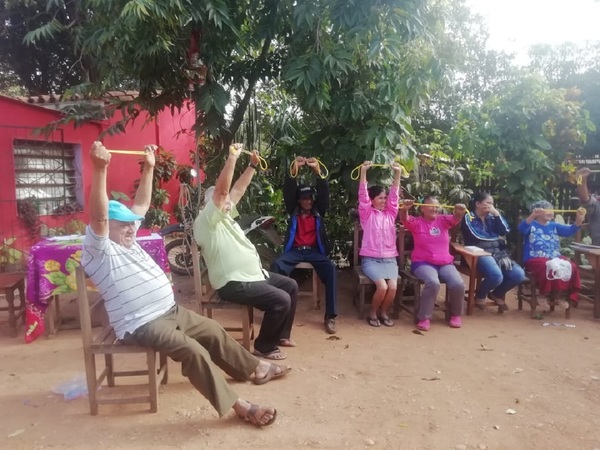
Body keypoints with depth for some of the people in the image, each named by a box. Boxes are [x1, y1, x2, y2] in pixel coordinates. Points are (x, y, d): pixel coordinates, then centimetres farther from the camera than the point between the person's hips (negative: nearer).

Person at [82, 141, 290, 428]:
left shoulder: (128, 241, 14)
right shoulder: (99, 250, -11)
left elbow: (141, 205, 20)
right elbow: (98, 216, -29)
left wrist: (149, 167, 18)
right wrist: (100, 169, -41)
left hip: (171, 311, 10)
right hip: (142, 326, -10)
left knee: (214, 332, 16)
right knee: (194, 351, -26)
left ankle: (253, 369, 32)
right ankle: (237, 405, -21)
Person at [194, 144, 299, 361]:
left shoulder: (225, 217, 14)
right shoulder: (206, 220, -14)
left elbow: (238, 189, 21)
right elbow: (221, 189, -27)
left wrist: (252, 165, 18)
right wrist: (232, 157, -28)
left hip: (254, 274, 11)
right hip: (234, 283, -11)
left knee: (291, 286, 15)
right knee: (281, 300, -22)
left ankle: (281, 334, 26)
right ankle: (264, 346, -1)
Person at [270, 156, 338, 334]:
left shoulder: (318, 212, 16)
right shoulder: (293, 211, 15)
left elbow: (324, 193, 3)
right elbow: (288, 191, 2)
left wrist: (318, 171, -10)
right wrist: (294, 169, -10)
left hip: (314, 251, 0)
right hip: (295, 250, 0)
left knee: (330, 268, -30)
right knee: (277, 265, -32)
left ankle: (330, 316, -28)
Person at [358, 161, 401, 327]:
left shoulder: (390, 214, 12)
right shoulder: (367, 214, 2)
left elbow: (394, 195, 4)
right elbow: (362, 195, -8)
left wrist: (397, 173, -6)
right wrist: (363, 172, -17)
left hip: (390, 259, 4)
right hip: (370, 259, -4)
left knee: (393, 287, -18)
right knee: (382, 286, -23)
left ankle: (383, 312, 9)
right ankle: (372, 313, 3)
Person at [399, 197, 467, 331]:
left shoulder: (443, 220, 9)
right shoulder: (417, 222, 2)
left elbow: (456, 218, -9)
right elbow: (404, 219, -17)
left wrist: (460, 212, -34)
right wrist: (404, 209, -40)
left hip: (445, 263, 4)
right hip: (423, 263, -3)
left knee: (458, 284, -21)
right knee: (433, 283, -33)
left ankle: (456, 314, 6)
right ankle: (424, 317, -16)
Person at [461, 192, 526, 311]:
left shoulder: (491, 217, 19)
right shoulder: (469, 217, 0)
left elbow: (504, 231, 7)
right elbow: (476, 236, -13)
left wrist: (497, 214, 0)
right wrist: (496, 237, 2)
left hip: (497, 253, 7)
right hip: (479, 254, -7)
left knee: (519, 274, -15)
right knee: (496, 276, -34)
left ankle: (497, 294, 14)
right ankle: (480, 295, 0)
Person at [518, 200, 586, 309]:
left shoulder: (554, 226, 18)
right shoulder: (531, 225, 1)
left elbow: (569, 230, 3)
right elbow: (521, 229, -22)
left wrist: (579, 220, -17)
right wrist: (532, 216, -39)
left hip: (554, 258, 6)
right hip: (535, 259, -6)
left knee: (572, 267, -18)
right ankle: (542, 295, -13)